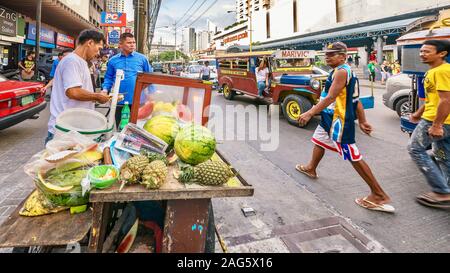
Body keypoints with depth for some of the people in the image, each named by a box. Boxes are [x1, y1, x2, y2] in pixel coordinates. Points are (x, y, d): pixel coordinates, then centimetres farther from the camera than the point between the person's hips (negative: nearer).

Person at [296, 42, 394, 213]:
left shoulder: (341, 71, -17)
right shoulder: (343, 71, 14)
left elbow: (330, 98, -26)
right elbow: (355, 100, 13)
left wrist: (310, 113, -27)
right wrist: (362, 121, 14)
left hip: (339, 120, -11)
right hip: (330, 117, 11)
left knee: (354, 157, -6)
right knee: (319, 140, 27)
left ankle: (379, 195, 3)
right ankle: (311, 169, 51)